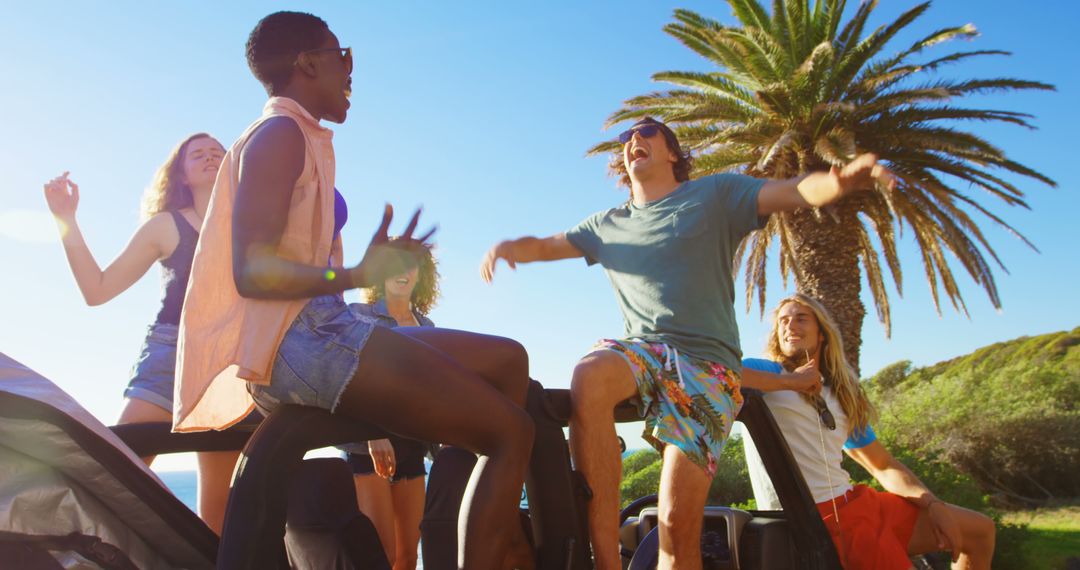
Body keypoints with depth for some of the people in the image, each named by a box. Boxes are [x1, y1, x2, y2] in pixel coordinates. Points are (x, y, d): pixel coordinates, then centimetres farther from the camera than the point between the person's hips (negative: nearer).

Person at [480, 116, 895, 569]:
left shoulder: (715, 195, 10)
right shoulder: (608, 225, 22)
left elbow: (801, 192, 0)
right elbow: (545, 247, 26)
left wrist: (844, 179, -24)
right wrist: (508, 247, 1)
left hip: (706, 360, -2)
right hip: (640, 348, 2)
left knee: (678, 521, -18)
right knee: (588, 377, -36)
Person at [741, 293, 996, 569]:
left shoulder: (843, 398, 18)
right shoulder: (766, 371, -3)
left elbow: (885, 467, 19)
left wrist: (934, 505, 2)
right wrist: (790, 380, -19)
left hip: (854, 501, 8)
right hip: (814, 518, -8)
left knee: (980, 529, 15)